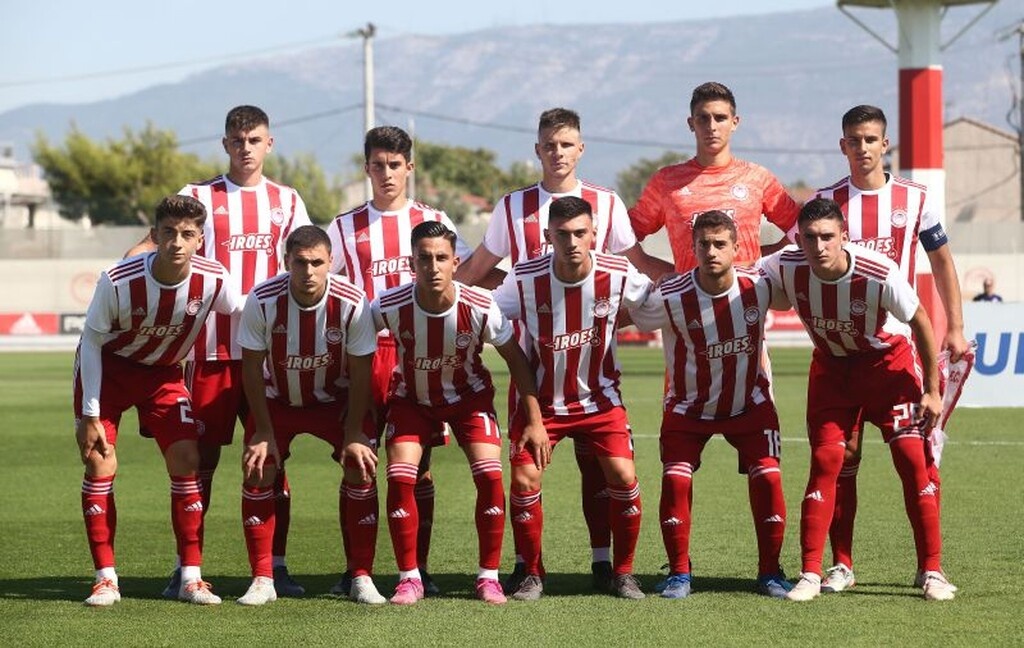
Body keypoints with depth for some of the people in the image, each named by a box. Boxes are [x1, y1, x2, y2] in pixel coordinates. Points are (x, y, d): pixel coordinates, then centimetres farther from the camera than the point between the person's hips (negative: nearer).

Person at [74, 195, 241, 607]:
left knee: (187, 460, -9)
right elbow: (92, 341, -16)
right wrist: (89, 414, -15)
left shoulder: (213, 280, -24)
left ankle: (191, 578, -1)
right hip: (108, 368, -2)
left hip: (164, 373, 2)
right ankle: (106, 579, 0)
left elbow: (242, 315, 0)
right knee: (99, 462, -10)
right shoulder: (118, 281, -30)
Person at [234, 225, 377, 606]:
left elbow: (360, 372, -15)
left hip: (336, 400, 0)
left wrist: (354, 435, -16)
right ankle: (262, 580, -1)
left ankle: (362, 577, -2)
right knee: (257, 474, -12)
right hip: (277, 400, 0)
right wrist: (263, 431, -15)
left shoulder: (353, 303, -26)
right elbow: (252, 367, -14)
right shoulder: (262, 301, -25)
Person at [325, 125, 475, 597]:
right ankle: (355, 570, 1)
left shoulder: (433, 221, 10)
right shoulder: (346, 227, 11)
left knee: (418, 466, 1)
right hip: (364, 354, 0)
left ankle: (418, 568, 8)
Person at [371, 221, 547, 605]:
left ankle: (489, 576, -2)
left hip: (468, 396, 0)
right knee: (399, 477, -17)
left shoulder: (480, 308, -26)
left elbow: (515, 358, -10)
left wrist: (534, 420, -9)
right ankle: (409, 578, -2)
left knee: (490, 476, -17)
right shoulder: (390, 307, -27)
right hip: (411, 398, 0)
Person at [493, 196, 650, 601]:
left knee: (623, 476, -12)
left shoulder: (617, 275, -15)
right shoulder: (525, 279, -17)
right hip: (541, 398, 0)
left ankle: (623, 572, 7)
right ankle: (532, 575, 8)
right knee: (524, 480, -12)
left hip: (599, 397, 0)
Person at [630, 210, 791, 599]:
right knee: (675, 480, -15)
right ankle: (679, 573, 3)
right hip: (690, 407, -1)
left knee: (768, 478, -11)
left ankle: (770, 571, 5)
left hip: (749, 403, 1)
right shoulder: (671, 298, -25)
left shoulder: (758, 286, -17)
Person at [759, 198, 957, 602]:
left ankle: (932, 572, -2)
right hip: (832, 366, 2)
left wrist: (932, 390, -10)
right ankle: (810, 575, -2)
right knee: (825, 462, -7)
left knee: (912, 459, -10)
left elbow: (921, 323, -16)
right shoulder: (786, 269, -25)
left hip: (889, 360, -2)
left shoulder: (881, 275, -32)